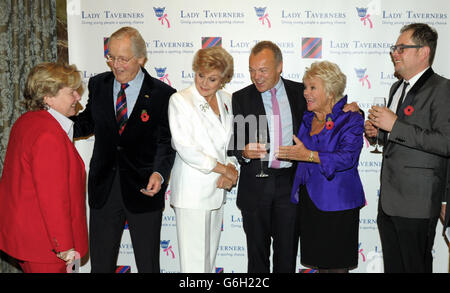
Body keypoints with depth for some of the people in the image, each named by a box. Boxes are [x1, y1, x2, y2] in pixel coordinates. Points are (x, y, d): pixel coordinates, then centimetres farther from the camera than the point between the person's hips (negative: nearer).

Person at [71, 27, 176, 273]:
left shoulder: (162, 94, -7)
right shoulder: (98, 84, 3)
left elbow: (165, 141, -6)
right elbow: (88, 123, 13)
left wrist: (159, 173, -23)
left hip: (143, 188, -3)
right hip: (103, 189, 3)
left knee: (148, 265, 13)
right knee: (100, 264, 15)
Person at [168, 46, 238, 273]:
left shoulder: (227, 100, 8)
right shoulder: (180, 100, -9)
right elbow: (186, 149, -16)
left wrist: (231, 169, -5)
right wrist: (224, 169, -11)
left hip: (217, 190, 6)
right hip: (192, 192, -6)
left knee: (210, 255, 15)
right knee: (194, 261, -1)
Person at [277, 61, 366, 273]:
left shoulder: (350, 120, -8)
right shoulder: (307, 119, 12)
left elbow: (347, 157, -22)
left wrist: (308, 155, -28)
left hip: (336, 203, -6)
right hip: (308, 200, 6)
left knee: (336, 265, 0)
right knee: (319, 263, 12)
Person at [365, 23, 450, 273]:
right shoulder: (397, 88, 17)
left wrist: (395, 125, -22)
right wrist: (378, 132, 6)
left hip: (416, 203, -8)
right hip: (389, 200, 9)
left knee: (415, 266, 3)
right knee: (392, 266, 17)